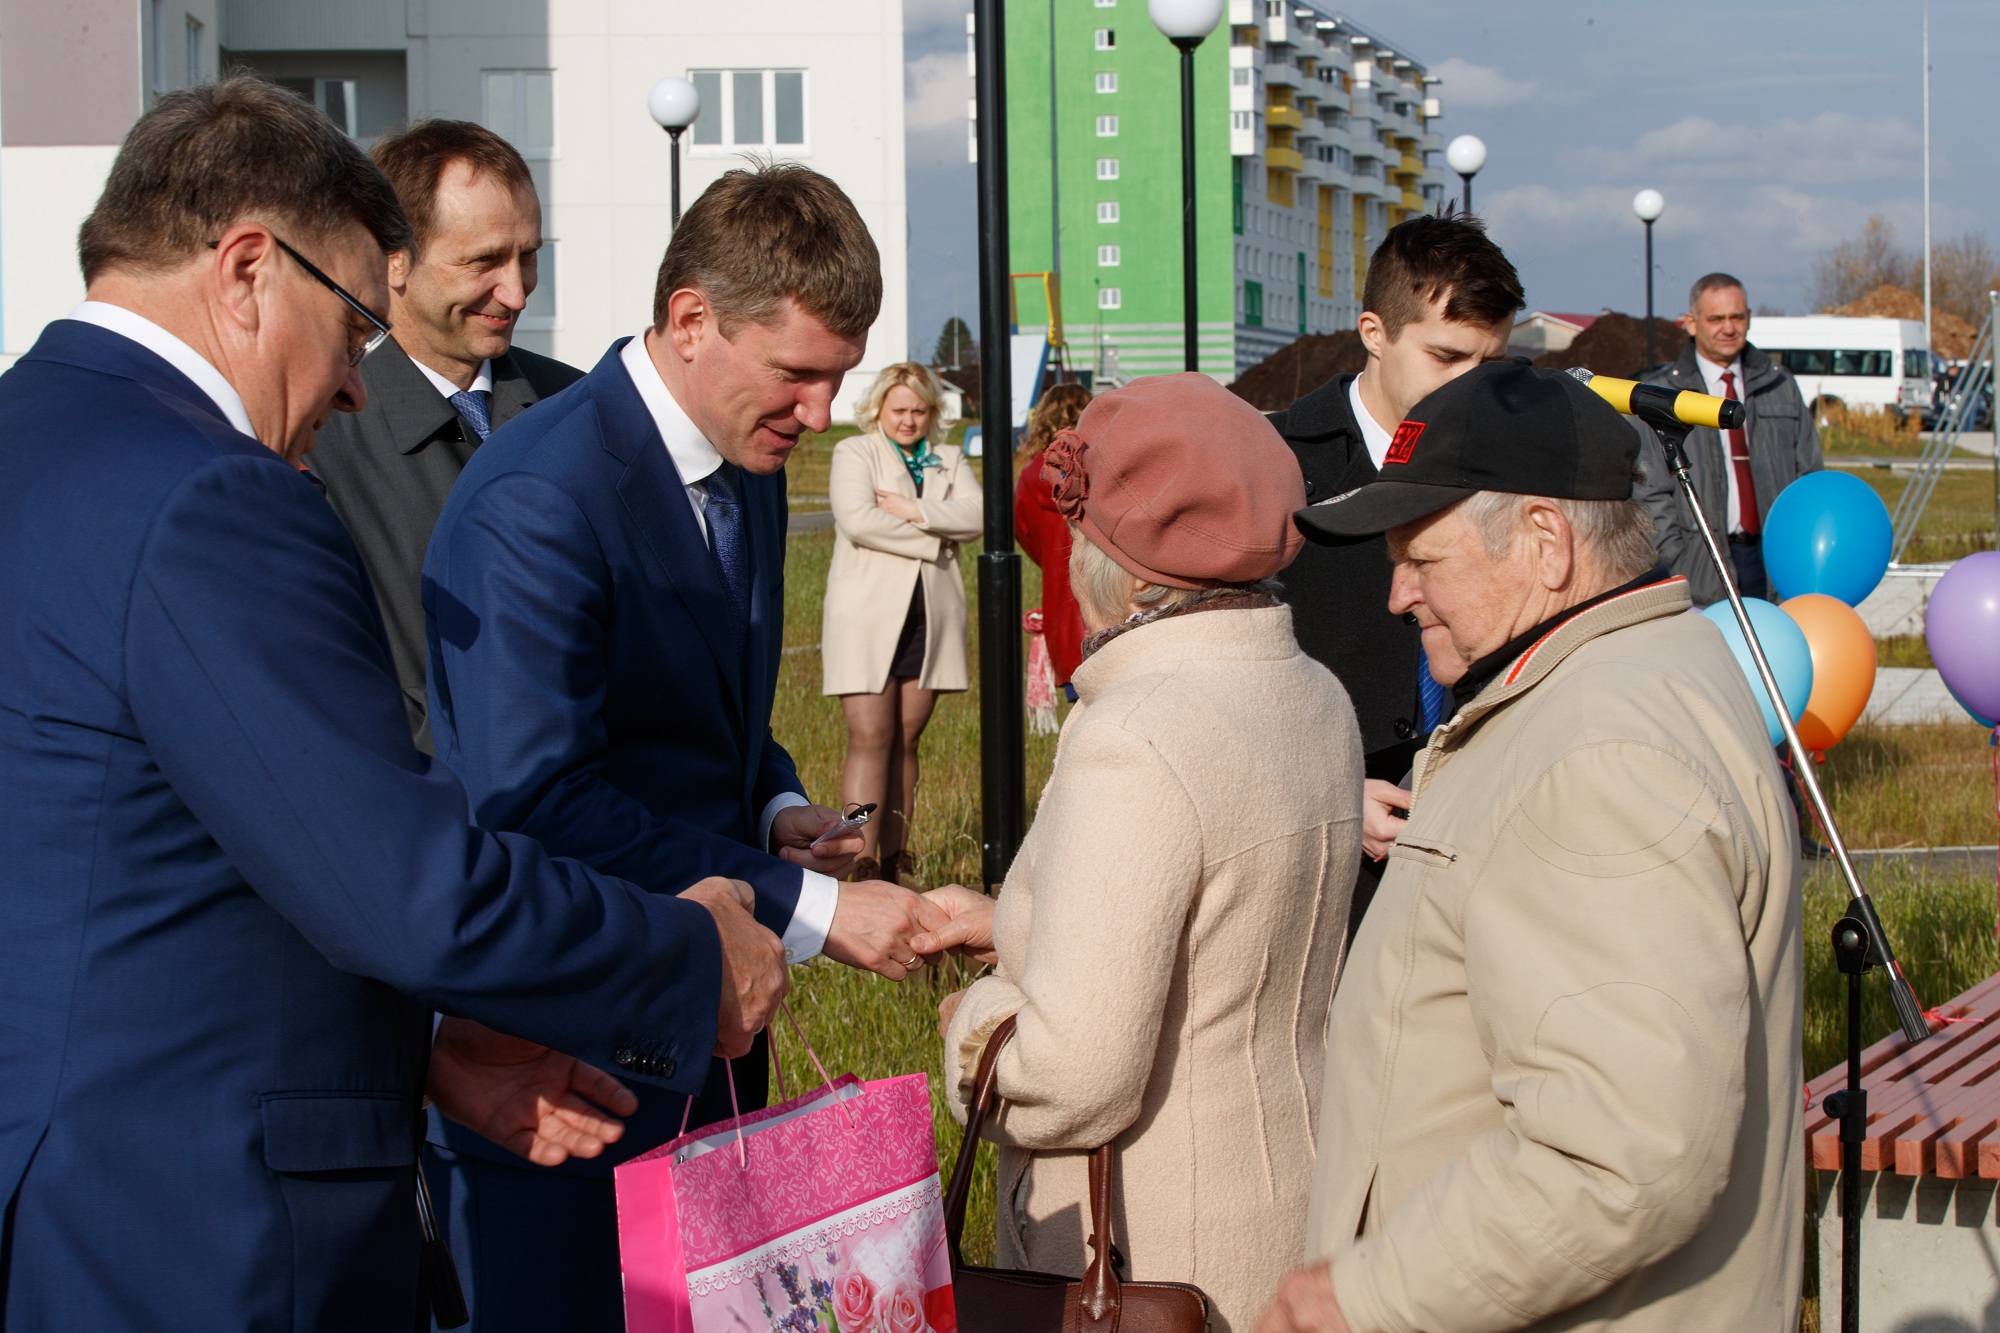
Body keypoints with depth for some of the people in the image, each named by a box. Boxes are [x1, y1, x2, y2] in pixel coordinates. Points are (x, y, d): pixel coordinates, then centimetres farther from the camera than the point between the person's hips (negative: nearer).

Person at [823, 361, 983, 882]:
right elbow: (856, 519, -13)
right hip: (868, 615, -4)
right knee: (870, 738, -11)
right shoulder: (854, 453, 4)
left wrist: (914, 511, -14)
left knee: (905, 741, 6)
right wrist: (933, 541, -8)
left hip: (931, 618, 4)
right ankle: (863, 865, -14)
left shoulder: (949, 461, 17)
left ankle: (896, 860, 11)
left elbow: (976, 514, -2)